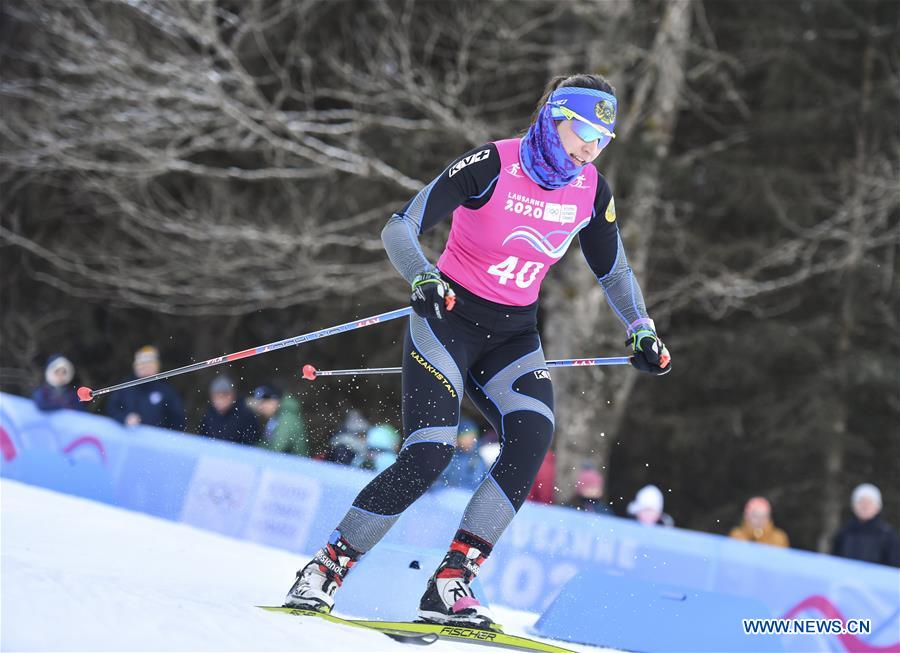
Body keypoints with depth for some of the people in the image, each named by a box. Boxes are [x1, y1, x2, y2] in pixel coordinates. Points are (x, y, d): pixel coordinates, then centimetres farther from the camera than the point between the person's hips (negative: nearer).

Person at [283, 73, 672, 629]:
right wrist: (423, 278, -39)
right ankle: (326, 570, -4)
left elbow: (614, 270, 16)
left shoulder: (591, 192, 0)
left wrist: (643, 332, 2)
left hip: (513, 337, 5)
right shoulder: (491, 165, -16)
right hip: (449, 320, -5)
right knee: (429, 455, -20)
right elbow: (401, 228, -19)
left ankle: (451, 582, -20)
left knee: (533, 436, -23)